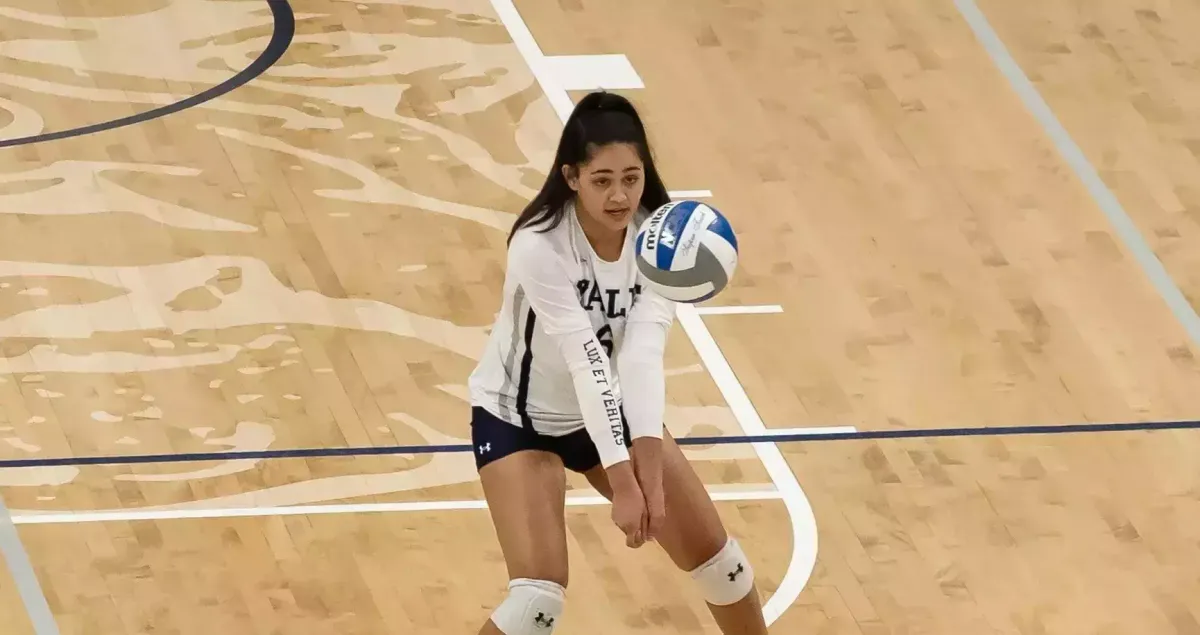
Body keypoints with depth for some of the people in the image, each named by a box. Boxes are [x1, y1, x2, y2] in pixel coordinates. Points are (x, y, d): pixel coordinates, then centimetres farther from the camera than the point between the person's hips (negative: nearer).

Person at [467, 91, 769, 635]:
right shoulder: (539, 246, -32)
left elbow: (644, 354, -29)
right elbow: (587, 362, -38)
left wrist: (650, 471, -41)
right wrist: (622, 483, -42)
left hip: (608, 411, 5)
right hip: (516, 415, -5)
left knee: (710, 548, 7)